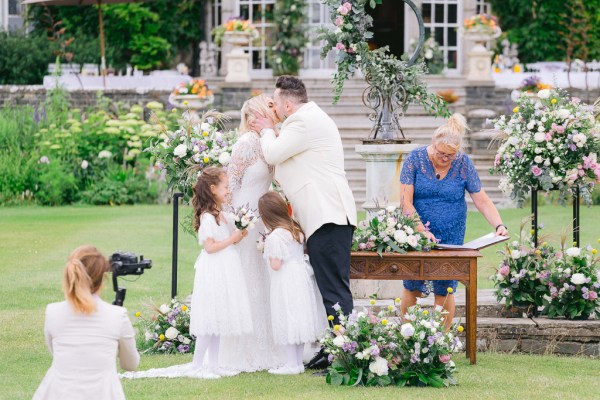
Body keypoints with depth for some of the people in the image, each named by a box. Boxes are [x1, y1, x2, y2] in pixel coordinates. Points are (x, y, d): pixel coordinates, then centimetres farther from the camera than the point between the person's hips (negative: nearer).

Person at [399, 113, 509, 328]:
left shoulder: (463, 164, -5)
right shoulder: (415, 159, -9)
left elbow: (482, 200, -5)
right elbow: (406, 201, -12)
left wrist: (499, 225, -21)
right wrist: (422, 231, -22)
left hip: (451, 237, 1)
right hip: (415, 233, -1)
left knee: (445, 290, 2)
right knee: (412, 287, 4)